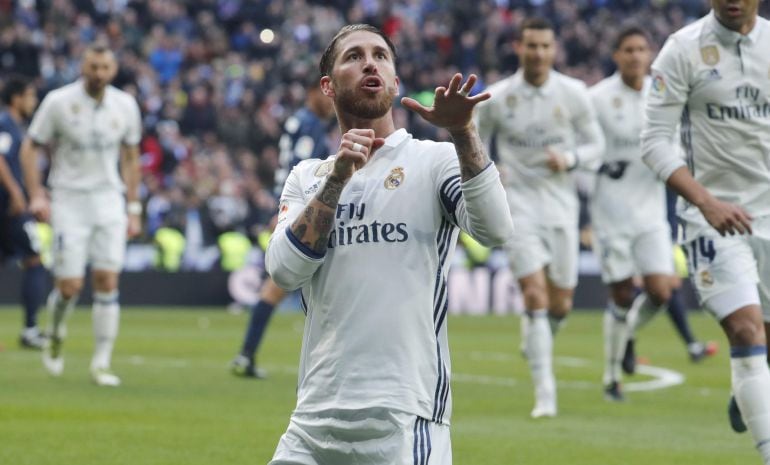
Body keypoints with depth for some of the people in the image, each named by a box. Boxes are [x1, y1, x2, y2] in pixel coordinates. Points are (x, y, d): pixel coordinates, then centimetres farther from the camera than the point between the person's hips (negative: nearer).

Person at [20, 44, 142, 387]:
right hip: (69, 201, -2)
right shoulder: (59, 102, -8)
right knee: (69, 286, -8)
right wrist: (36, 195, -12)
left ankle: (101, 363, -2)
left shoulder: (125, 106, 2)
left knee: (107, 281, -7)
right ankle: (56, 334, 25)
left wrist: (133, 208, 11)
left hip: (109, 201, 2)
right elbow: (30, 147, -1)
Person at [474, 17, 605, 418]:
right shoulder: (497, 97, -2)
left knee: (560, 304, 5)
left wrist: (569, 159, -14)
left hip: (561, 203, 2)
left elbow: (595, 144, 6)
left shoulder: (573, 94, -1)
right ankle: (545, 392, -11)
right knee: (535, 295, -14)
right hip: (518, 204, -2)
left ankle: (535, 345, 40)